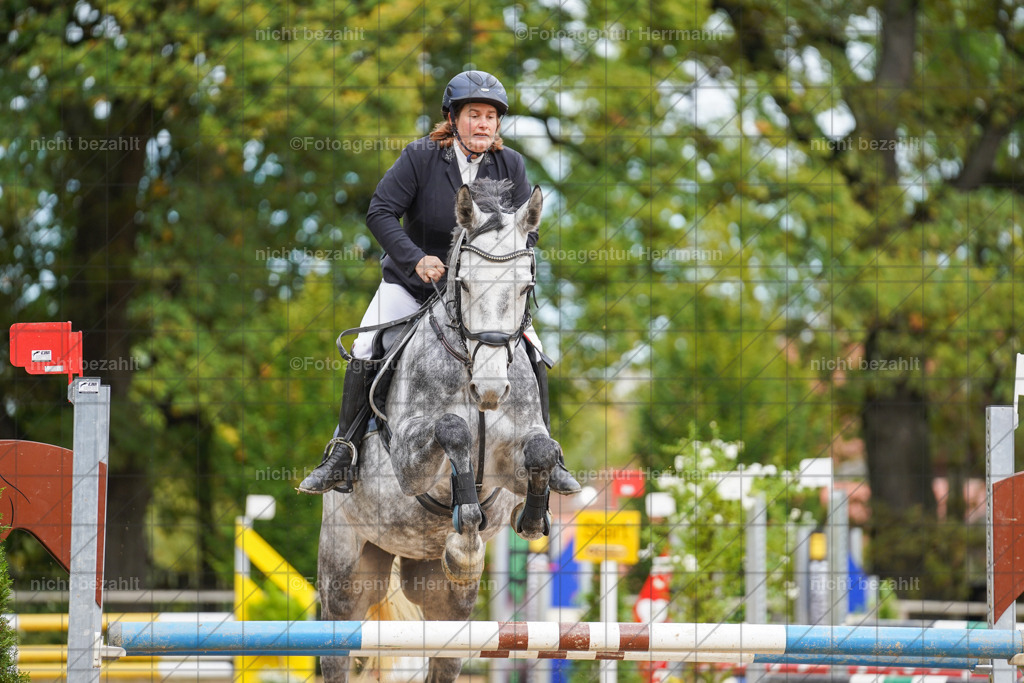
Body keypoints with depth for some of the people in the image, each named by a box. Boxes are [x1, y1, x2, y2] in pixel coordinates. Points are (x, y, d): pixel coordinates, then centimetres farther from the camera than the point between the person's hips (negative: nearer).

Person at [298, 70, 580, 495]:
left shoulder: (510, 166, -6)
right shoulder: (420, 158, -14)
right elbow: (380, 212, -16)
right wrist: (416, 259, -29)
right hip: (412, 282, -2)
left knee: (532, 353, -11)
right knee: (364, 354, -18)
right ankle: (341, 459, -6)